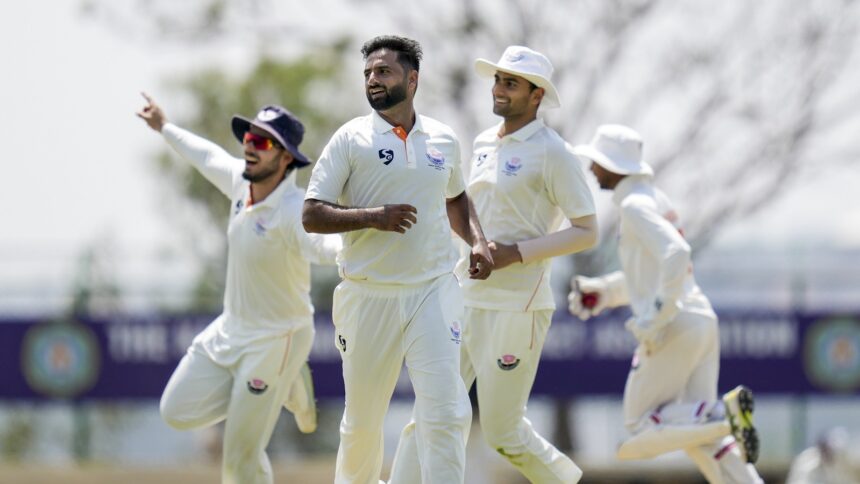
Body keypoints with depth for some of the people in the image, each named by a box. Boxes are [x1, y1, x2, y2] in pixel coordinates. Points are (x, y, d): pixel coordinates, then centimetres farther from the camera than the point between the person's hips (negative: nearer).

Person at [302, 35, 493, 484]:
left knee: (446, 413, -10)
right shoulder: (351, 139, -1)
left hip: (434, 291, 2)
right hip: (369, 296, -2)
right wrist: (373, 216, -19)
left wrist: (477, 240, 10)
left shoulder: (444, 140, 9)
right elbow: (312, 215, -6)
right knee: (362, 421, 7)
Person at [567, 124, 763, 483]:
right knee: (701, 435, 10)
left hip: (674, 327, -9)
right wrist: (602, 292, 18)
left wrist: (656, 320, -23)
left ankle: (726, 412, -18)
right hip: (702, 320, 9)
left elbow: (676, 254, -26)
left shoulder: (636, 205, -11)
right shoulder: (653, 199, 19)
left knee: (642, 426, 0)